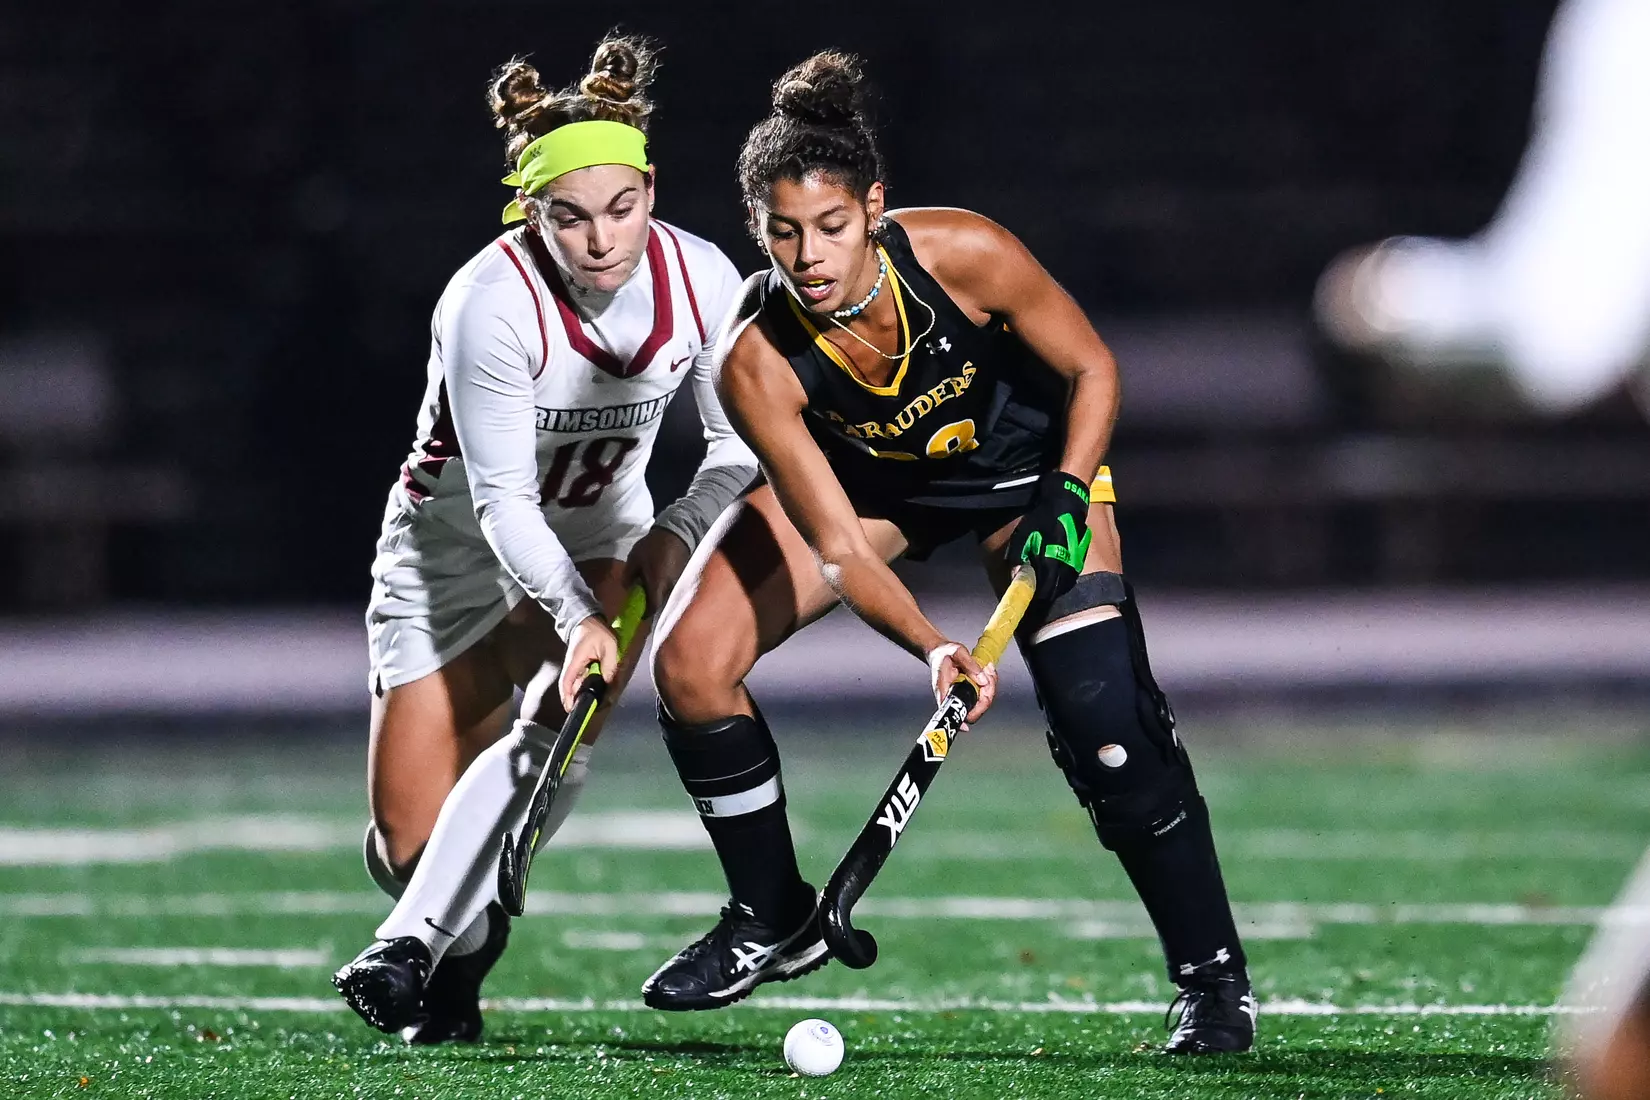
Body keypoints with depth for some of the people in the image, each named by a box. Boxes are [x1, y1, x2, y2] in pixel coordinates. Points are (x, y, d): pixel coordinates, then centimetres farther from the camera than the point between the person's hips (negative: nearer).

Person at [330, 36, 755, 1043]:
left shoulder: (703, 280, -16)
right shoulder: (491, 304, -29)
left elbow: (743, 443, -4)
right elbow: (503, 499, -27)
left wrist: (677, 537, -20)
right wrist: (575, 617, -38)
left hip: (604, 540, 3)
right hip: (459, 544, -3)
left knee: (567, 721, -31)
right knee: (408, 845, -7)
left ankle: (419, 951, -29)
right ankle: (471, 920, 30)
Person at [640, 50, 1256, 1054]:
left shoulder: (963, 255, -33)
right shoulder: (757, 361, -30)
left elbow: (1093, 370, -16)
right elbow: (837, 545, -31)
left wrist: (1065, 502, -29)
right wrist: (932, 650, -46)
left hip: (1030, 461, -2)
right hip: (864, 475, 2)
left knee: (1109, 729, -18)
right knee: (688, 664, -10)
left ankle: (1216, 980, -3)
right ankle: (774, 922, 11)